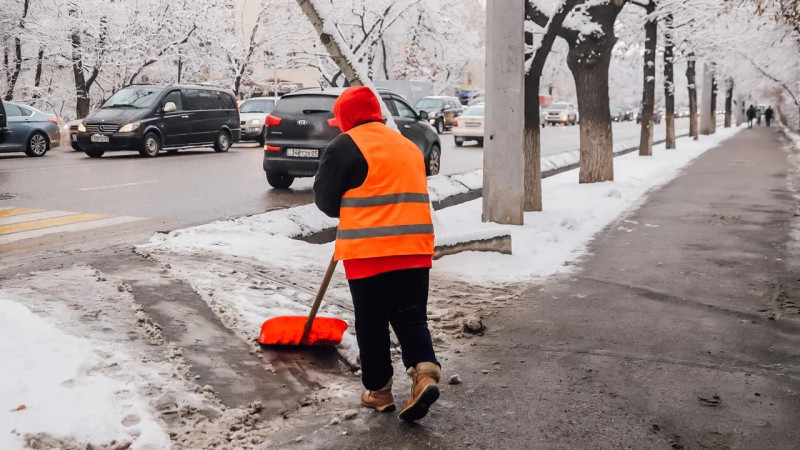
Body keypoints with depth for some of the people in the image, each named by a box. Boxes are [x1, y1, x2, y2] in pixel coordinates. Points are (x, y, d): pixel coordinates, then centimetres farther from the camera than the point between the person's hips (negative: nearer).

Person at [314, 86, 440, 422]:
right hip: (415, 248, 5)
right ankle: (424, 373, -8)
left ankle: (378, 390, 18)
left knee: (371, 324, 8)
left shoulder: (346, 146, -3)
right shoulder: (408, 146, 18)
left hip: (369, 251, -5)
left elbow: (325, 198, 0)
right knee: (411, 318, 11)